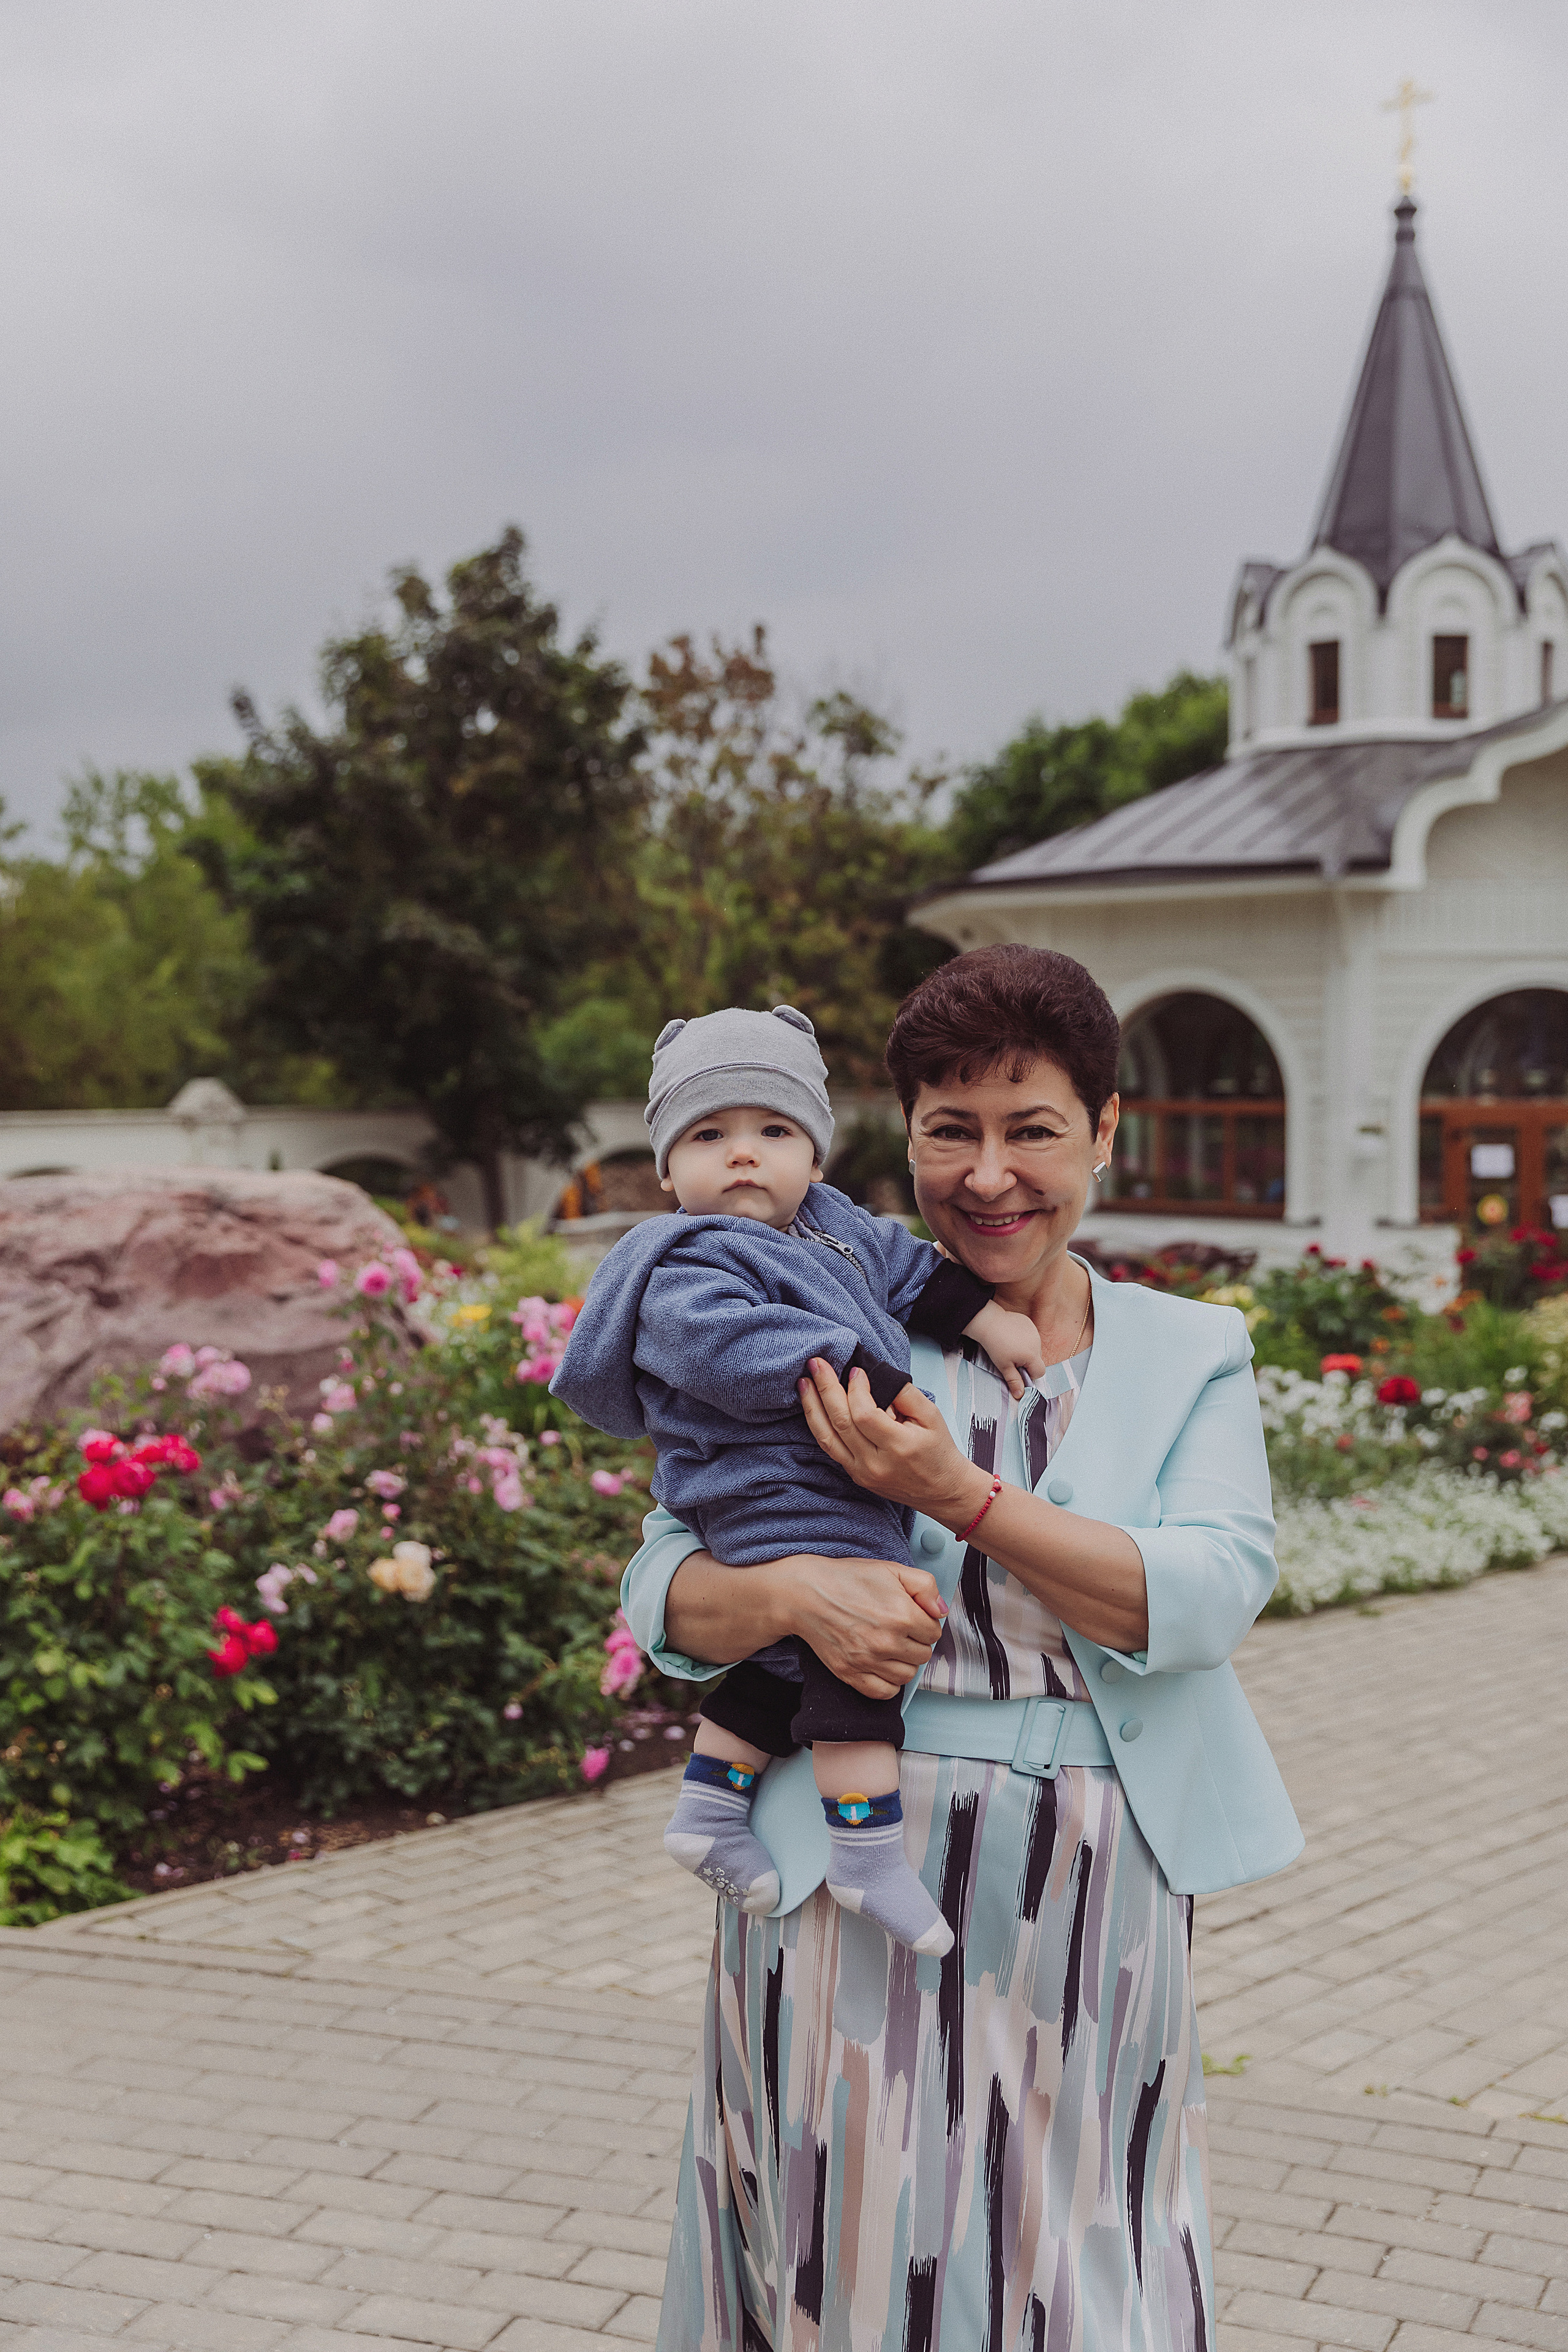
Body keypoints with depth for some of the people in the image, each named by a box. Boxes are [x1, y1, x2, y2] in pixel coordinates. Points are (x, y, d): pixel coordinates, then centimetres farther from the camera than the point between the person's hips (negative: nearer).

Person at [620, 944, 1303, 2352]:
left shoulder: (1192, 1354, 5)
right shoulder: (833, 1342, 3)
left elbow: (1213, 1592, -12)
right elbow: (663, 1583, 0)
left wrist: (959, 1494, -21)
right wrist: (791, 1591, -22)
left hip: (1094, 1907, 1)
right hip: (858, 1887, -1)